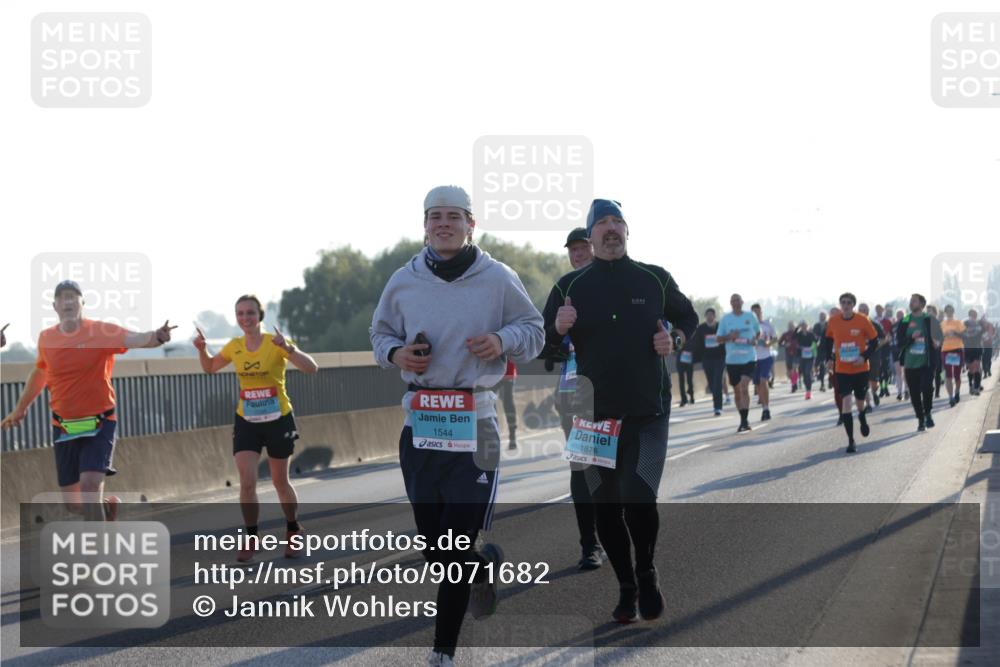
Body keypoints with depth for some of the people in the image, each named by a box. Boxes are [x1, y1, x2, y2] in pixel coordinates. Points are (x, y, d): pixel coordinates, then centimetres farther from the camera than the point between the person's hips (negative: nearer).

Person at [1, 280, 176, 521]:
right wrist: (20, 409, 31)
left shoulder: (102, 331, -13)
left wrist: (156, 337, -55)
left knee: (89, 486, -23)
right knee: (72, 504, 7)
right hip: (63, 427, 4)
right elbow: (39, 372, 20)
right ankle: (108, 505, 40)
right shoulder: (46, 338, 1)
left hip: (99, 424, -4)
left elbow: (135, 339, -32)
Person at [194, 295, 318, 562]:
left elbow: (311, 368, -22)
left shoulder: (275, 343, -13)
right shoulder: (234, 347, -1)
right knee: (247, 482, -10)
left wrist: (288, 348, -36)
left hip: (278, 421, -2)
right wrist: (202, 350, -3)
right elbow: (210, 367, 17)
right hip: (246, 422, 2)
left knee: (280, 482, 11)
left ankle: (293, 531, 35)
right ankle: (252, 539, 7)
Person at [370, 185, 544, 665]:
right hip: (420, 421, 3)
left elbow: (533, 330, 9)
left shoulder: (498, 279, 0)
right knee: (433, 547, 8)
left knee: (456, 545, -8)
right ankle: (485, 567, 43)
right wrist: (395, 353, -3)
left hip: (474, 422, -3)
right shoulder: (403, 281, 6)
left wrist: (502, 342, -11)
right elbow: (380, 333, 19)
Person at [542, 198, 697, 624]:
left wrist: (675, 339, -3)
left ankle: (646, 575, 13)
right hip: (595, 414, 1)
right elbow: (543, 344, 7)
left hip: (648, 413, -1)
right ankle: (626, 587, 21)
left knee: (639, 500, -12)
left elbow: (689, 319, 18)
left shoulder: (655, 280, 4)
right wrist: (559, 329, -15)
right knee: (606, 508, 4)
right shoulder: (570, 285, 4)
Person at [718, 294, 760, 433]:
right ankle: (744, 420, 24)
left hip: (749, 358, -2)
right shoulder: (726, 318, 4)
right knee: (737, 390, 9)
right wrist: (730, 336, -13)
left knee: (744, 387, -18)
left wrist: (754, 339, -4)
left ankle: (744, 420, -19)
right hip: (732, 359, 2)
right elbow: (719, 338, 7)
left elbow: (758, 332, 17)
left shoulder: (750, 316, 4)